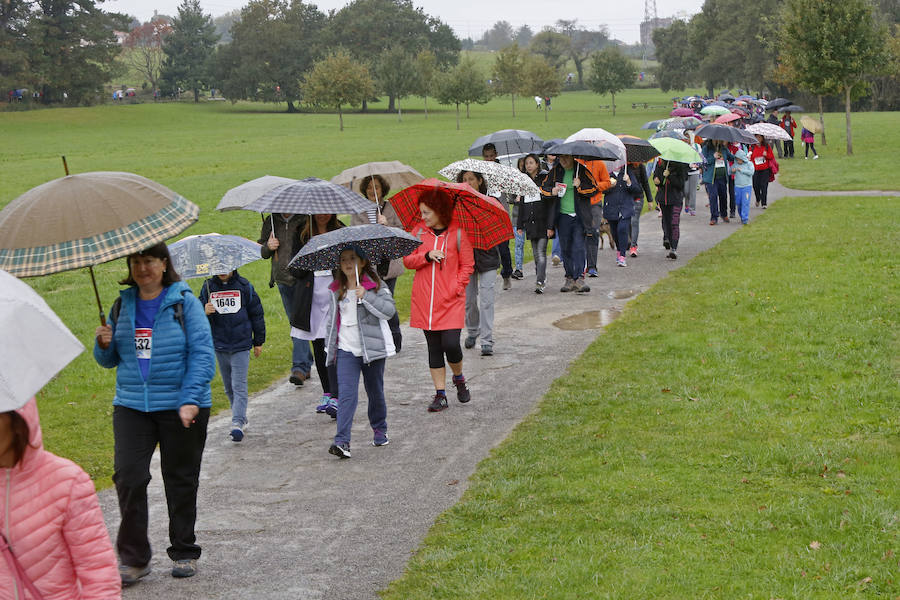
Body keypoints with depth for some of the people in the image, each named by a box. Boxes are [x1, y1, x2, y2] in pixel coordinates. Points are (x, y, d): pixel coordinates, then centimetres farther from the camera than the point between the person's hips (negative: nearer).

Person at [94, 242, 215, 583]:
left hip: (180, 408, -3)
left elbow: (202, 353, -9)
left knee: (181, 481, 9)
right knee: (128, 477, -8)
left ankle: (184, 553, 24)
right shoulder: (123, 305, 8)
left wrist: (191, 400, -19)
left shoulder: (185, 302, -4)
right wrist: (104, 346, -7)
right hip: (131, 405, 3)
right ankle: (133, 558, 1)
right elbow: (109, 361, 16)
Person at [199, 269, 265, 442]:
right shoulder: (208, 287, 4)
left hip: (241, 345, -3)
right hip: (219, 346, 3)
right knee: (229, 387, 11)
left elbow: (256, 314, 7)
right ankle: (241, 419, 25)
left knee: (239, 386, -10)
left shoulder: (244, 286, 0)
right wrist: (205, 312, -18)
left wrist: (258, 342, 9)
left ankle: (237, 423, -15)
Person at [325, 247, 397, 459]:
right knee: (346, 394, -11)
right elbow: (332, 317, 19)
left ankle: (380, 429, 36)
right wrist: (330, 344, 18)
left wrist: (366, 297, -26)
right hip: (346, 349, 2)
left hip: (373, 347, -2)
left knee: (375, 391, 13)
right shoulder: (336, 290, 8)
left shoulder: (375, 285, -5)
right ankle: (342, 441, -20)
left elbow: (389, 310, -17)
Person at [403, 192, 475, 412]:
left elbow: (467, 265, 3)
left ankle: (459, 378, 18)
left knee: (451, 344, -12)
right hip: (424, 301, 3)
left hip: (451, 301, -3)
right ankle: (440, 394, 13)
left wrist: (456, 288, -9)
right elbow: (407, 260, 5)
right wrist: (427, 256, -13)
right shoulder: (419, 231, 8)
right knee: (433, 348, 6)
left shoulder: (457, 233, -1)